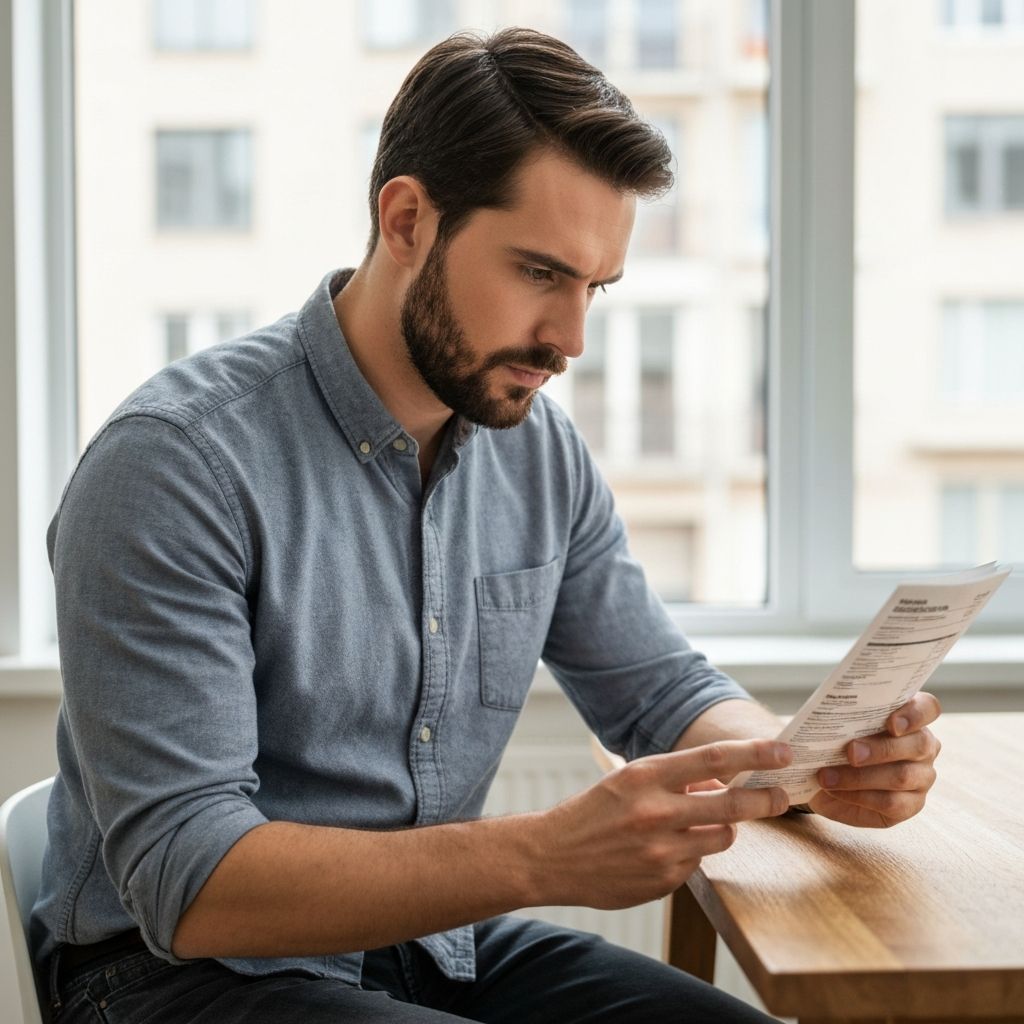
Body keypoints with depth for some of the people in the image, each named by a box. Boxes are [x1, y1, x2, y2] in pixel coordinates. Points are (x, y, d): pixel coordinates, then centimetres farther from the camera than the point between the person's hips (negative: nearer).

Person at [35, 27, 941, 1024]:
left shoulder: (543, 453, 1)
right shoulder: (174, 464, -20)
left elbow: (660, 690, 11)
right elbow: (189, 884, -25)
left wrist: (810, 769, -12)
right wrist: (546, 856, -35)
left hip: (443, 940, 6)